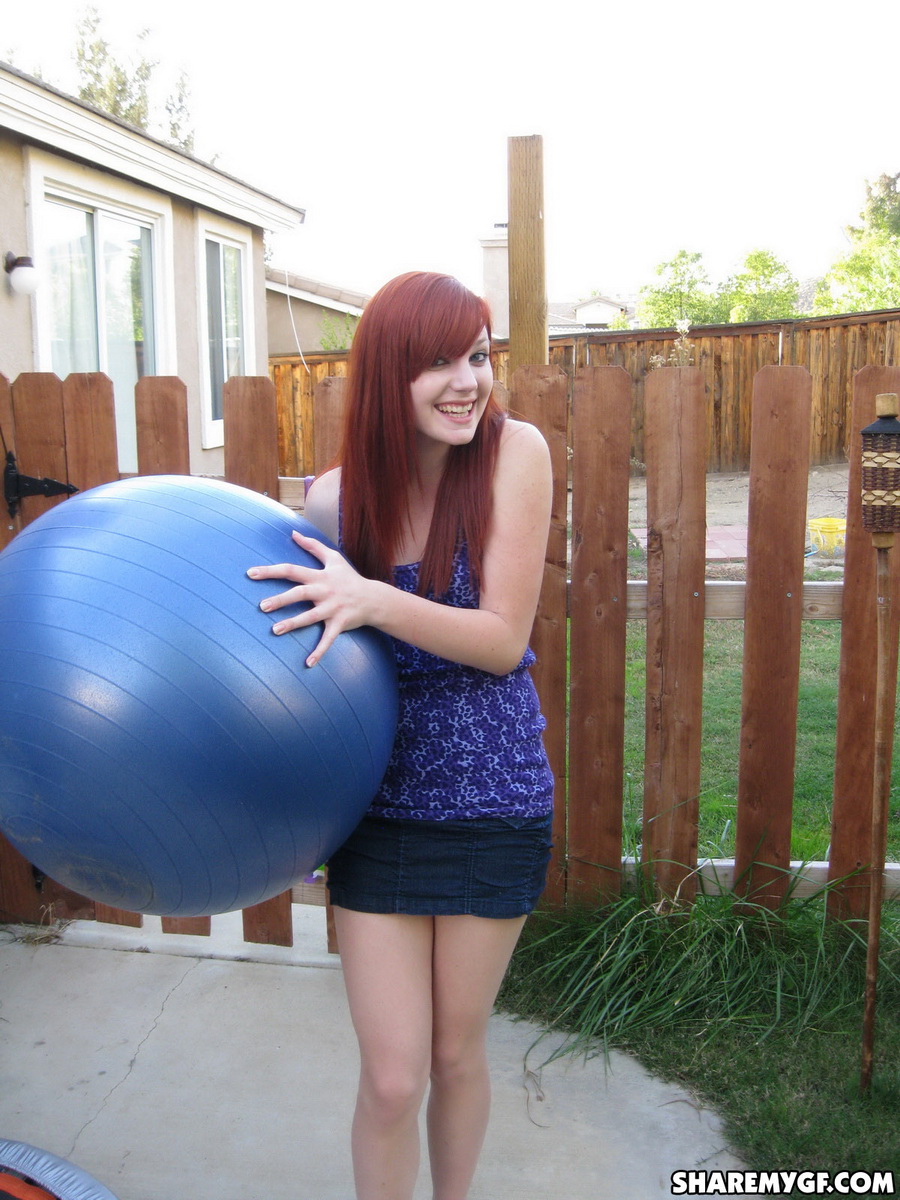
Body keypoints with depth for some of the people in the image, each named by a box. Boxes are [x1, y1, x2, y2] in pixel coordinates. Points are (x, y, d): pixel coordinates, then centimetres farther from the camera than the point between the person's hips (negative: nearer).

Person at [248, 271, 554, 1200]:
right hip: (377, 802, 1)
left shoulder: (513, 453, -12)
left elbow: (504, 639, -16)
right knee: (391, 1078, 4)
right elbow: (303, 647, 5)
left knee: (457, 1051, 16)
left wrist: (374, 601, -29)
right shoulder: (334, 496, -7)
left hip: (492, 802, 0)